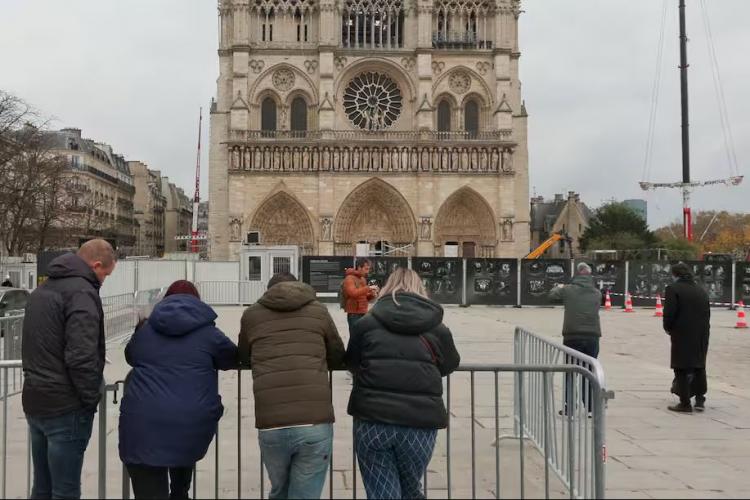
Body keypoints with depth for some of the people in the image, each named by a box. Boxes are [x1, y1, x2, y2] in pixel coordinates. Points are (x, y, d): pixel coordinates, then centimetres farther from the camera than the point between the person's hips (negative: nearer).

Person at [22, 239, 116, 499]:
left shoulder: (42, 289, 15)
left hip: (35, 401, 9)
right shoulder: (81, 292, -16)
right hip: (66, 408, -9)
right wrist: (92, 397, -13)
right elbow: (81, 356, -23)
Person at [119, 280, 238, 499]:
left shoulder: (143, 331, 17)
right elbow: (233, 359, 22)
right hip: (192, 424, 0)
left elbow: (129, 357, 34)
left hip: (143, 425, 1)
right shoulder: (208, 333, 8)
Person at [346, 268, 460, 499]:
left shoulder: (366, 323, 5)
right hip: (420, 424, 1)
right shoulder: (437, 328, 6)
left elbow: (351, 364, 15)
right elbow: (450, 365, 19)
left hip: (372, 421, -1)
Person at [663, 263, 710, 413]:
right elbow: (707, 313, 10)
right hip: (702, 335, 6)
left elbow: (669, 312, -15)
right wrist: (702, 329, 16)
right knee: (699, 367, 18)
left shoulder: (673, 289, -10)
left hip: (682, 335, -6)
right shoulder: (701, 290, 11)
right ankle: (700, 399, 20)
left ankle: (685, 403, 3)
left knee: (682, 369, 1)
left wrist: (668, 328, 1)